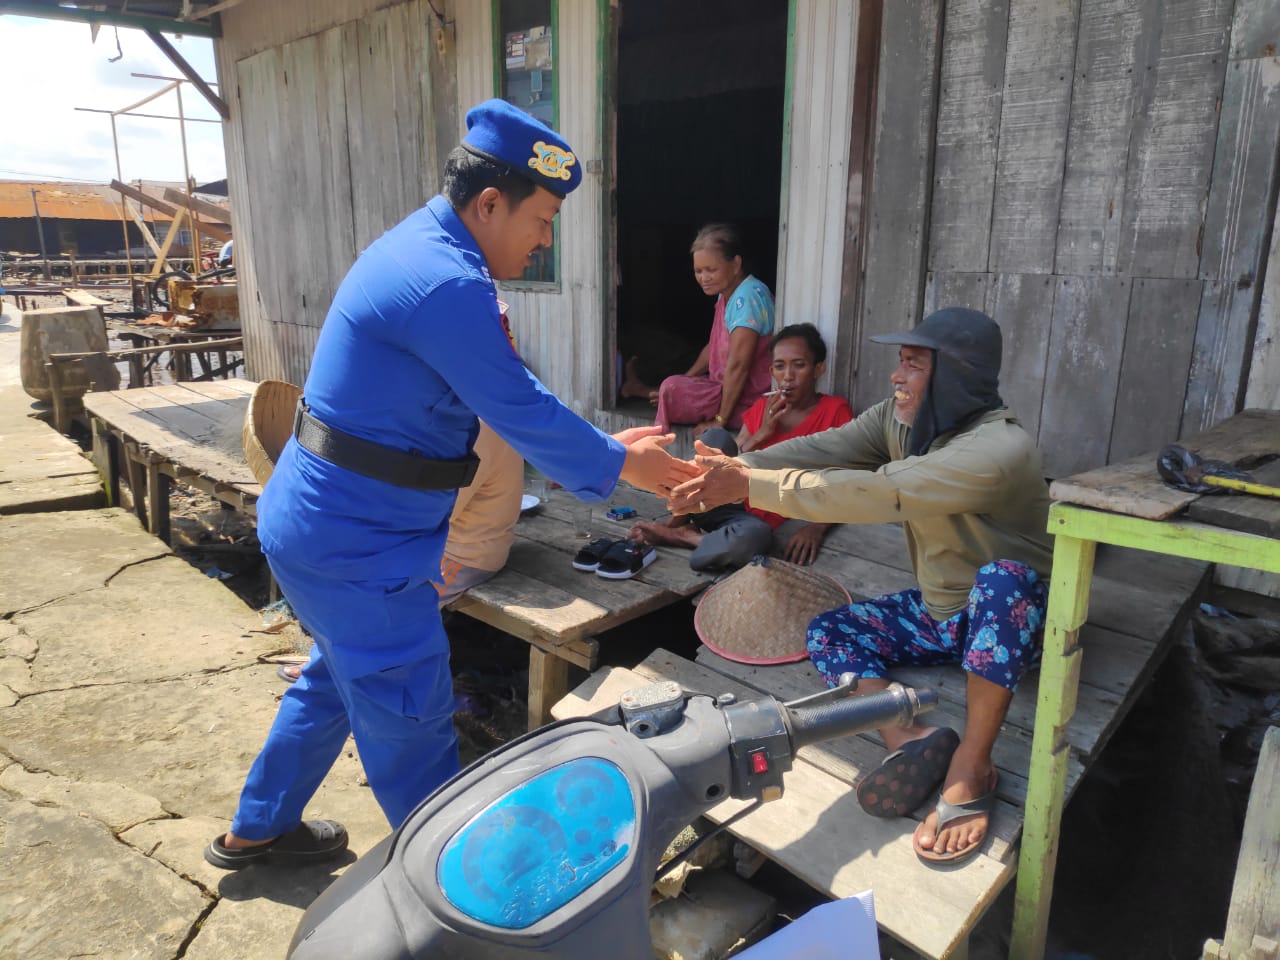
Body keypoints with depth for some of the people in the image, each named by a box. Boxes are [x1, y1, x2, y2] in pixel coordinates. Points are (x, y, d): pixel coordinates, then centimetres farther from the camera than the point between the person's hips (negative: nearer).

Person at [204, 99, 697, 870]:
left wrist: (605, 446, 8)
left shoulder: (421, 248, 9)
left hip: (318, 522, 11)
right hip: (358, 545, -11)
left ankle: (259, 829, 47)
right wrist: (618, 465, -6)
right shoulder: (445, 285, -26)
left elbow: (508, 394, 11)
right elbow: (524, 413, -21)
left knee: (338, 679, 27)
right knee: (411, 723, 5)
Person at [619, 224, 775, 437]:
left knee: (672, 389, -20)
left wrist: (720, 419, -22)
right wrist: (683, 381, 15)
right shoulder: (726, 294, 9)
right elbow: (713, 347, 18)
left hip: (746, 402, -10)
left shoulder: (747, 298, -23)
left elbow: (738, 365, -25)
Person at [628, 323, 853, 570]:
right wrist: (761, 433, -9)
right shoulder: (762, 407, 8)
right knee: (718, 436, -22)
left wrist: (817, 527, -27)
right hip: (726, 504, 4)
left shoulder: (835, 411, -4)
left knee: (753, 536, -41)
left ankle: (682, 536, -14)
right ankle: (678, 520, -13)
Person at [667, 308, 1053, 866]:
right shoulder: (900, 418, -5)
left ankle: (970, 767, -33)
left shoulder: (998, 449, -31)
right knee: (827, 632, -8)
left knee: (1002, 575, -40)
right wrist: (734, 470, -33)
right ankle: (910, 739, -29)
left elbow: (878, 494, -41)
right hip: (937, 610, 7)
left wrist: (753, 484, -42)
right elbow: (821, 450, -16)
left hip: (1012, 612, -7)